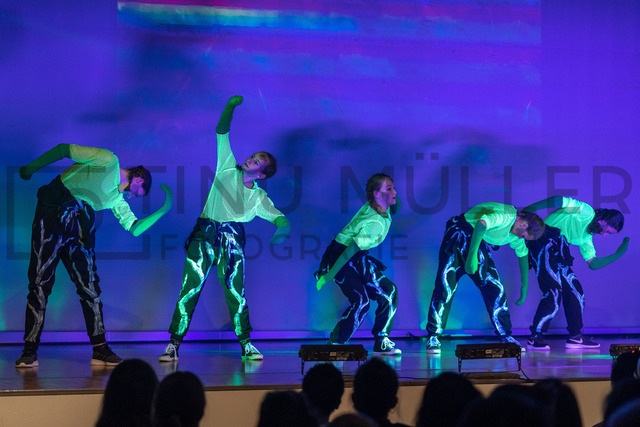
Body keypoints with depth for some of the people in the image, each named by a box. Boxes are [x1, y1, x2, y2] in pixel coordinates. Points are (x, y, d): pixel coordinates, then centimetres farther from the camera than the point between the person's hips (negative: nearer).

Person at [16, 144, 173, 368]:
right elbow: (64, 149, -1)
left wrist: (164, 209, 7)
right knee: (40, 283, -7)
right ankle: (30, 351, -3)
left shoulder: (117, 199, 21)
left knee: (90, 287, 0)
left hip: (79, 230, 7)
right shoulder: (108, 161, 0)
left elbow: (135, 228, 15)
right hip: (52, 217, -7)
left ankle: (100, 350, 4)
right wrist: (31, 168, -3)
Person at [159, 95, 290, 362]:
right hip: (204, 234, -1)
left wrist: (282, 230, -23)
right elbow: (222, 132, 11)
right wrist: (230, 108, 1)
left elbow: (280, 218, 0)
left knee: (236, 294, -4)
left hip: (232, 239, 1)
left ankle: (246, 345, 9)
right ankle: (173, 345, -9)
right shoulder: (228, 169, 11)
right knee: (190, 289, -9)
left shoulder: (259, 197, 10)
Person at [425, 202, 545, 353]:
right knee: (446, 285, -16)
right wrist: (472, 256, -43)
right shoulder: (506, 215, -24)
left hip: (479, 244, 8)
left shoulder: (516, 235, 6)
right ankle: (433, 338, -12)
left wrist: (524, 288, 21)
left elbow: (523, 255, 20)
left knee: (496, 290, 1)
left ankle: (506, 338, 10)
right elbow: (481, 224, -39)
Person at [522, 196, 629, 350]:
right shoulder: (586, 212, -6)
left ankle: (575, 336, 12)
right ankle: (535, 337, -8)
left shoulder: (587, 238, 20)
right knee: (554, 292, -16)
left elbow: (593, 263, 17)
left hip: (558, 253, 10)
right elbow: (557, 200, -14)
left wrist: (617, 255, 9)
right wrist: (527, 211, -18)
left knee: (575, 292, 7)